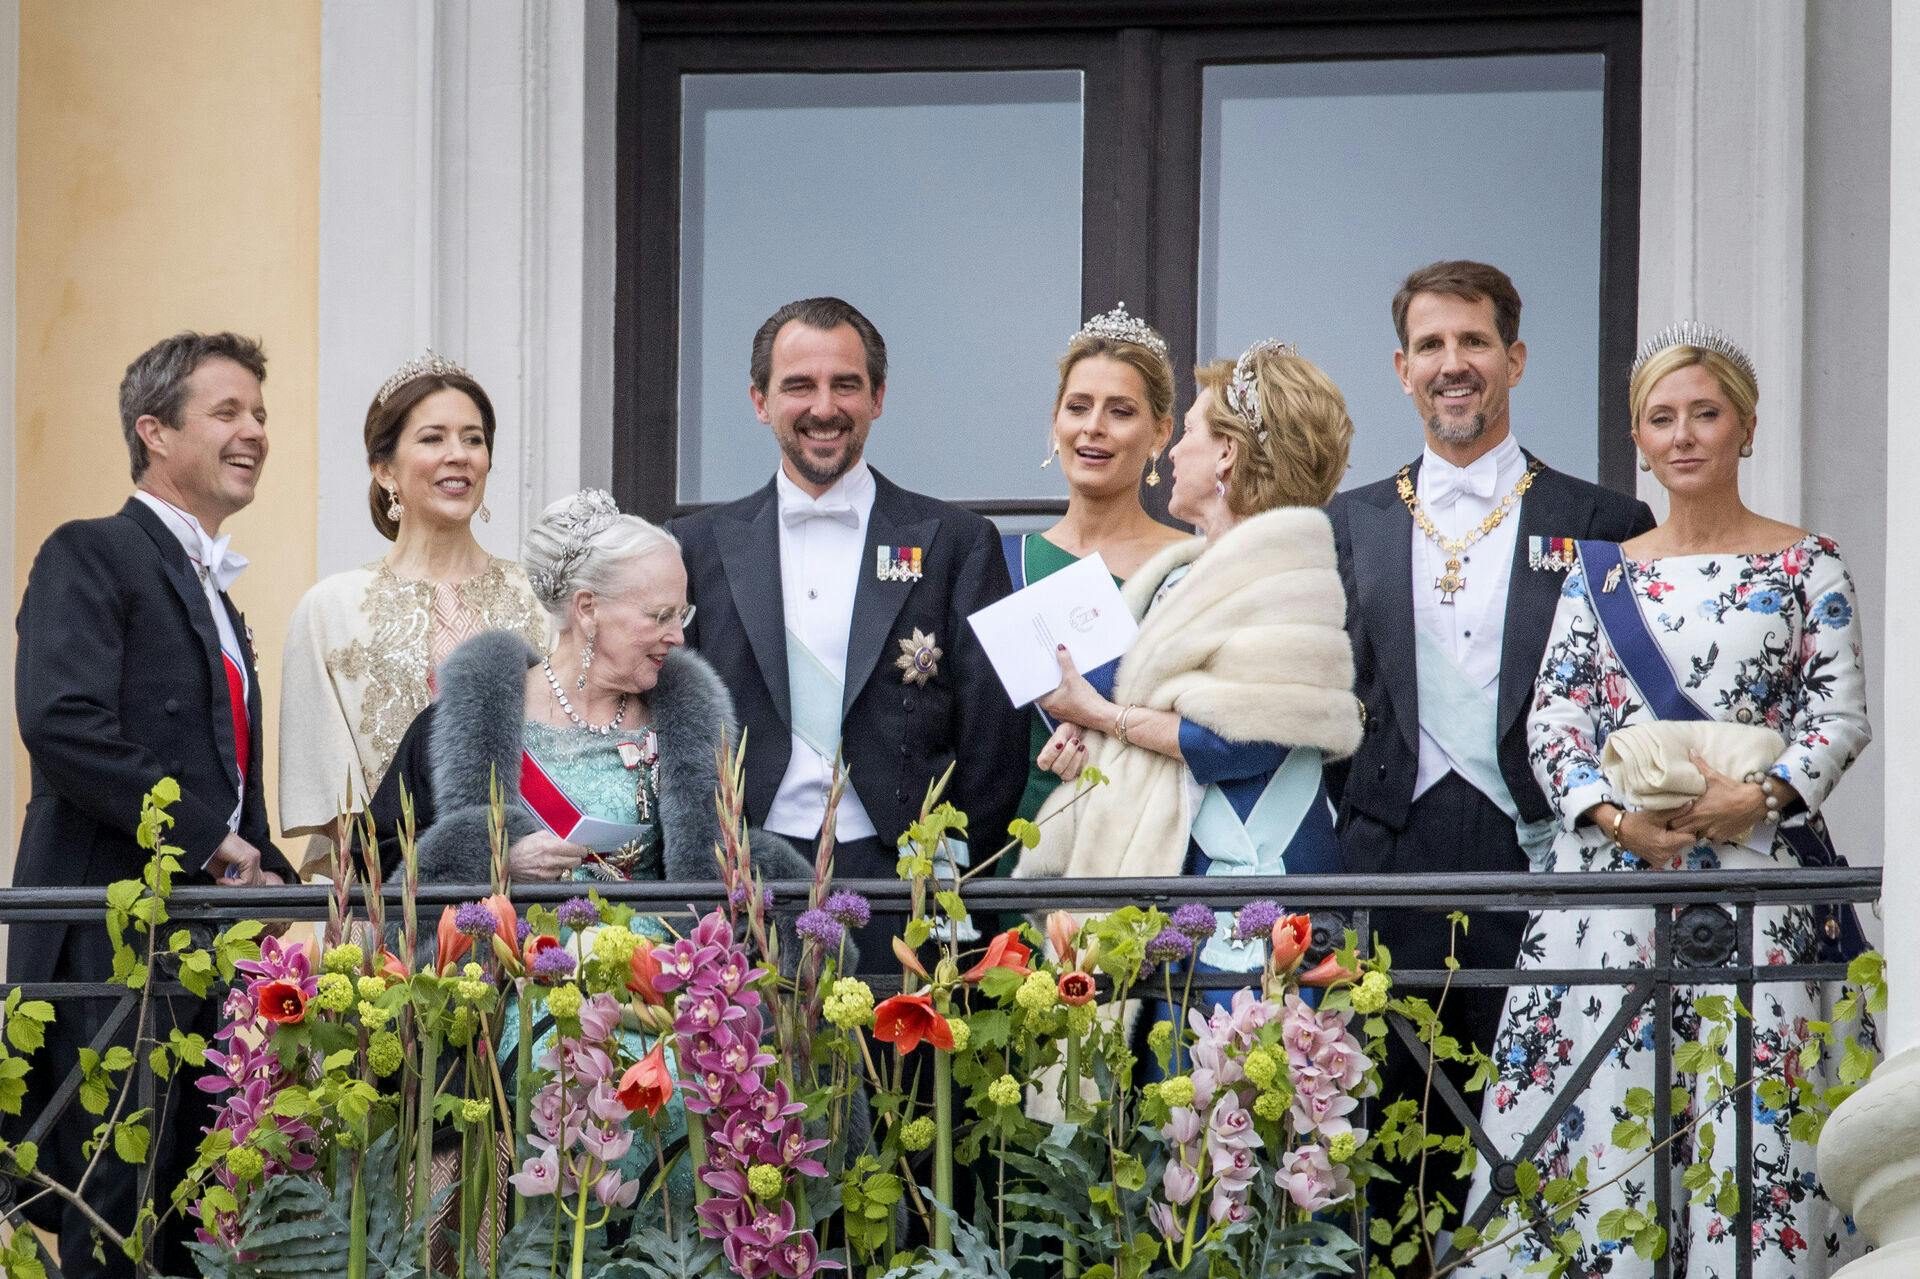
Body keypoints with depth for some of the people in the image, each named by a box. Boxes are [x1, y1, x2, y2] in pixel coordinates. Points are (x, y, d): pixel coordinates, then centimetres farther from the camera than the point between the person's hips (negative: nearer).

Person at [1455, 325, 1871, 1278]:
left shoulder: (1807, 565, 6)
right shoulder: (1603, 574, 13)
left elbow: (1842, 714, 0)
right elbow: (1554, 719, 7)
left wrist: (1758, 797, -15)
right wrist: (1617, 818, -9)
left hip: (1756, 869, -2)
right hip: (1611, 874, 2)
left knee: (1748, 1104, -9)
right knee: (1600, 1099, -4)